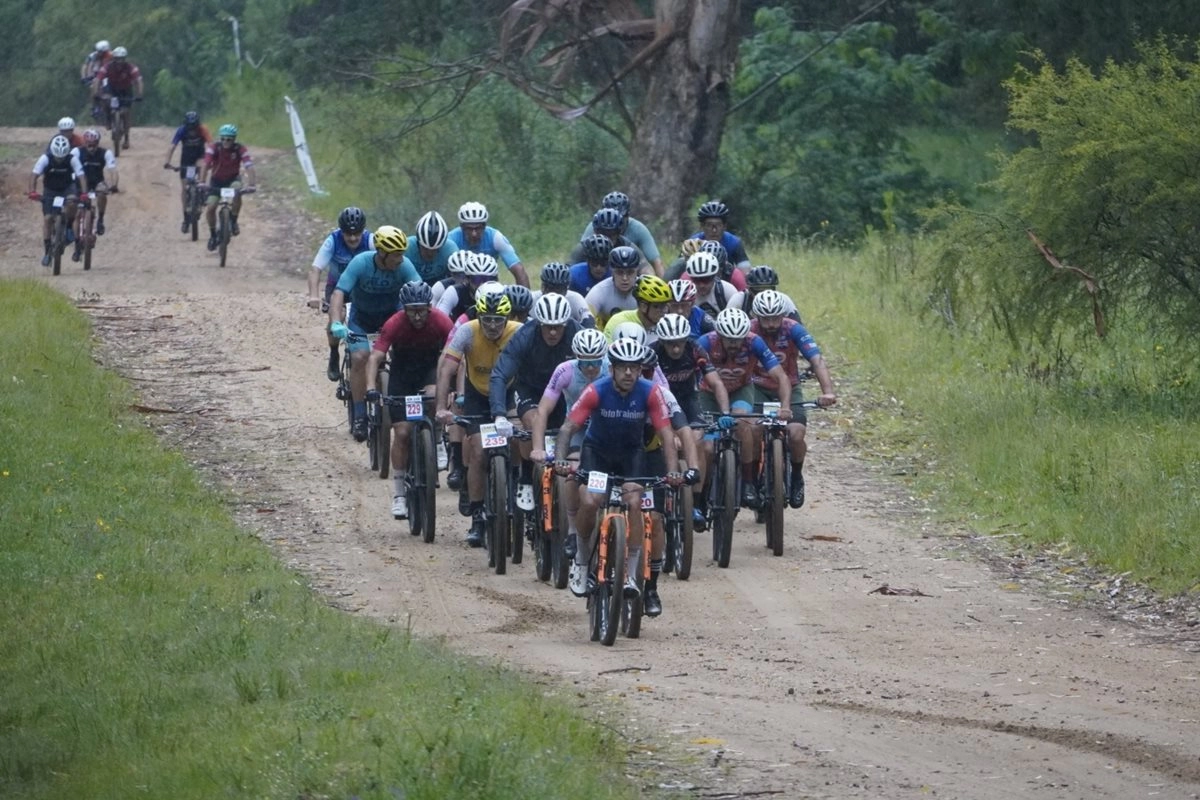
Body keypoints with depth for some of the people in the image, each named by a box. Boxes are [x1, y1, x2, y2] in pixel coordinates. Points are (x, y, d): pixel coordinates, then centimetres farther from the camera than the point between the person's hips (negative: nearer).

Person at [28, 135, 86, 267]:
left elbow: (81, 176, -28)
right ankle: (47, 250, -3)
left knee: (71, 202, -33)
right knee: (47, 218, -11)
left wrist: (84, 194, -42)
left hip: (67, 187, 0)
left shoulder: (72, 159, -23)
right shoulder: (45, 159, -24)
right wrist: (32, 192, -46)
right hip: (50, 189, 0)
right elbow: (34, 175, -30)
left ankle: (69, 227, -8)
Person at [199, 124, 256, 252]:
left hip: (233, 179, -1)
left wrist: (250, 185, -49)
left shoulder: (240, 149, -23)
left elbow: (249, 167, -33)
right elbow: (206, 165, -35)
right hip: (216, 180, 1)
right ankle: (212, 234, 10)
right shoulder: (213, 148, -23)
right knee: (210, 207, -14)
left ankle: (233, 221, -14)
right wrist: (202, 183, -50)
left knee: (237, 190, -34)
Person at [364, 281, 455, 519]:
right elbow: (375, 358, -33)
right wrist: (371, 388, -49)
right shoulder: (394, 324, -28)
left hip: (431, 368, 0)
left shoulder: (441, 322, -27)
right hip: (402, 372, 0)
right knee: (402, 432, -10)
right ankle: (399, 494, -1)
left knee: (432, 394, -32)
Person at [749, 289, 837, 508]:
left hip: (789, 388, 0)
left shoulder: (794, 330, -20)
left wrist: (828, 391, -44)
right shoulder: (749, 332, -18)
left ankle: (796, 477, 8)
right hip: (758, 389, 0)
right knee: (753, 431, -26)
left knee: (796, 435, -21)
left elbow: (817, 360, -29)